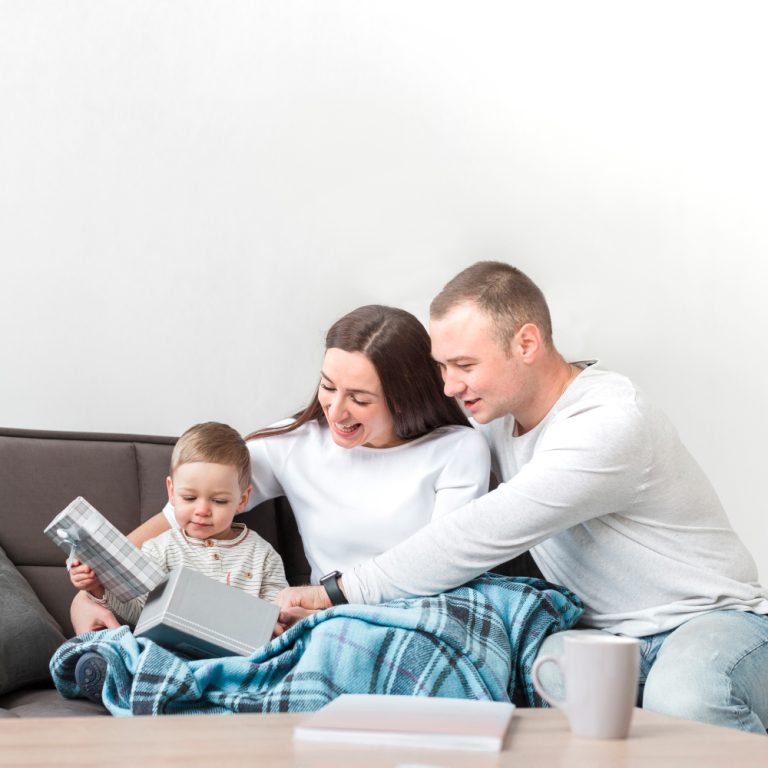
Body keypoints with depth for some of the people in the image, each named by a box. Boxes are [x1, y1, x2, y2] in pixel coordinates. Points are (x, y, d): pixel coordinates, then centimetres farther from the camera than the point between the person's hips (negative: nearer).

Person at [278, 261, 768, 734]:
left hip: (707, 616, -6)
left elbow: (481, 538, -28)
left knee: (683, 699, -39)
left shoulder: (609, 425, -24)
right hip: (600, 630, 6)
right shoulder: (498, 410, 3)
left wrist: (339, 592, -25)